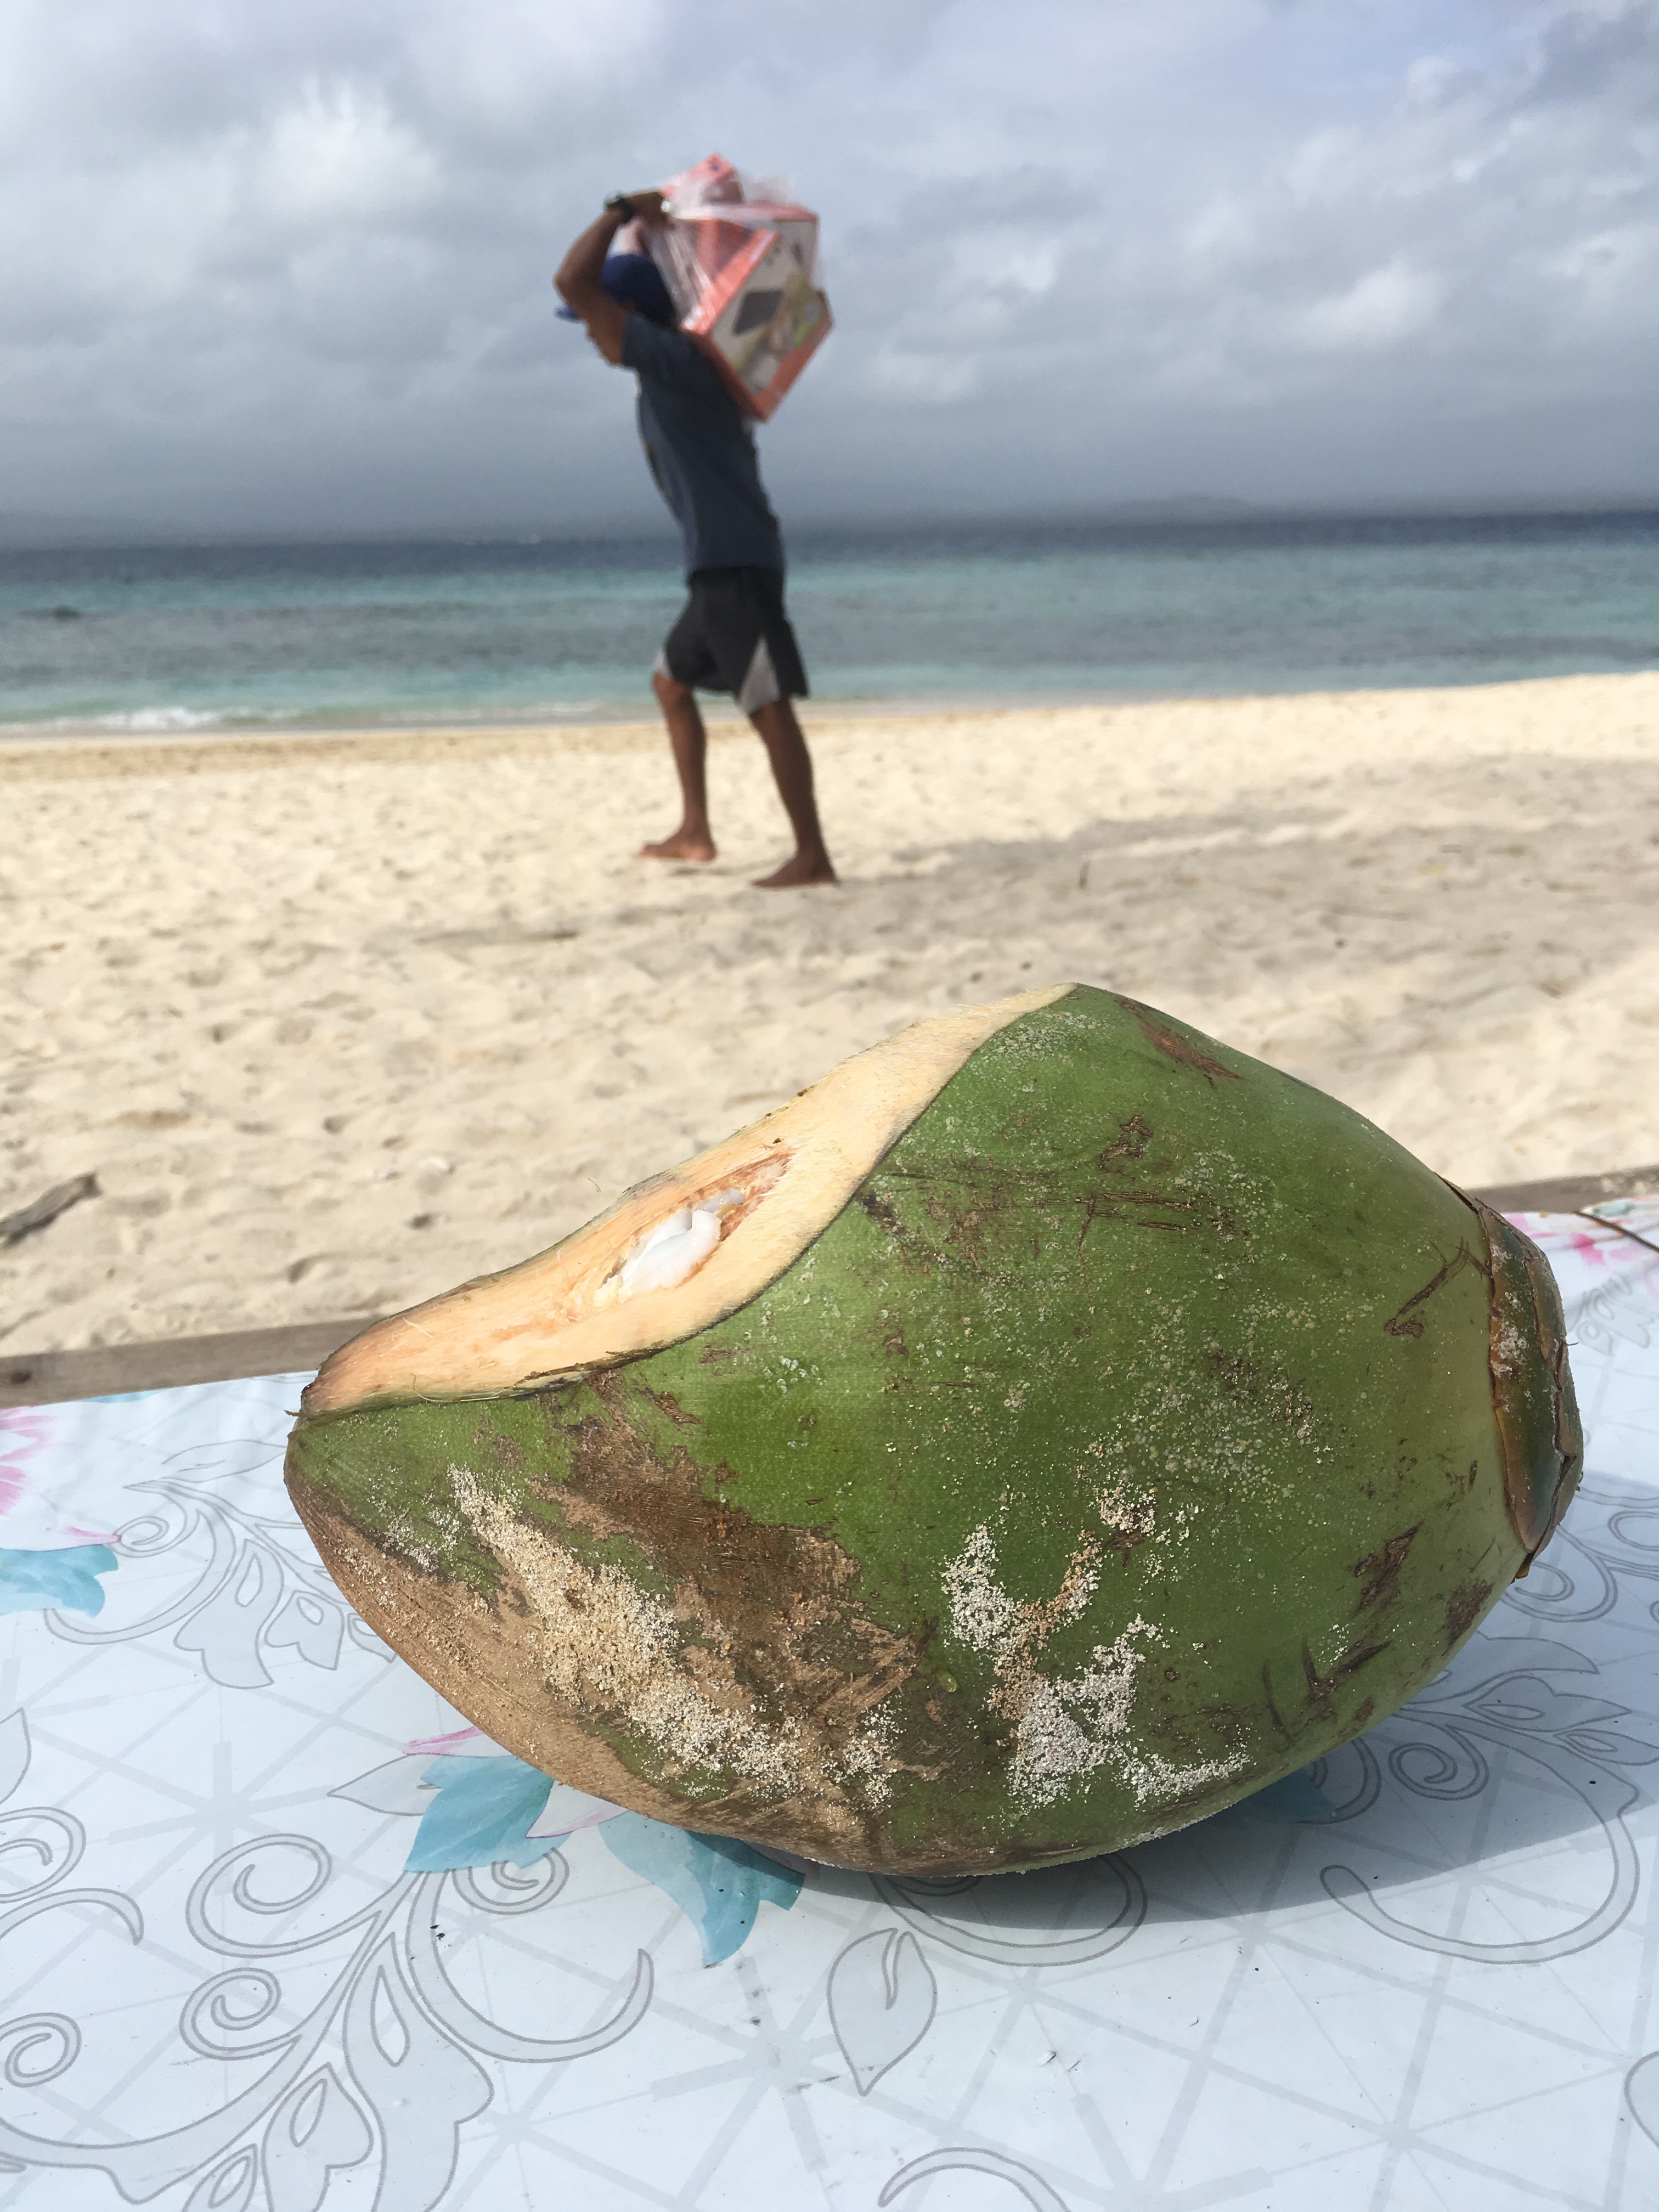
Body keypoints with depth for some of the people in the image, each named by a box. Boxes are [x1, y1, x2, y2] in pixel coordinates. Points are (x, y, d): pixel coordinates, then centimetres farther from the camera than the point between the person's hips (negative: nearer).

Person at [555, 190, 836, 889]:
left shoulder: (671, 359, -10)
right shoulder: (676, 371, 18)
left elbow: (573, 282, -16)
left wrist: (621, 212, -4)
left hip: (735, 561, -11)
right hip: (720, 562, 11)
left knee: (769, 705, -10)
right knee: (672, 681, 20)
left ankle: (812, 856, -9)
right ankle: (694, 832, 23)